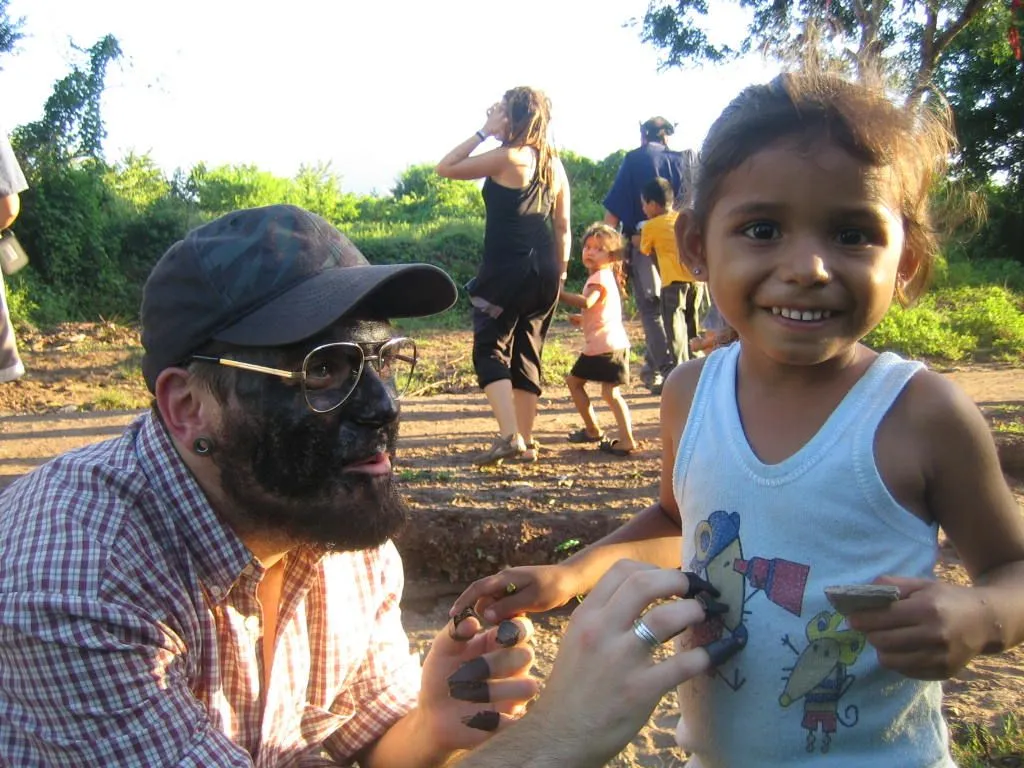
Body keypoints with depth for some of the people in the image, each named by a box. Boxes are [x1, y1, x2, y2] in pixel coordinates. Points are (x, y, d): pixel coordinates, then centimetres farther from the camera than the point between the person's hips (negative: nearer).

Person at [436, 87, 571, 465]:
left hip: (505, 270, -7)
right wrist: (558, 273, 19)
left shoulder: (507, 157, -9)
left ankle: (509, 436, -15)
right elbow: (563, 227, 13)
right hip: (544, 270, 7)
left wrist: (483, 132, -1)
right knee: (527, 353, 13)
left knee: (490, 349, 0)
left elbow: (446, 167, -3)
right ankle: (526, 441, 17)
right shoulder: (554, 164, 12)